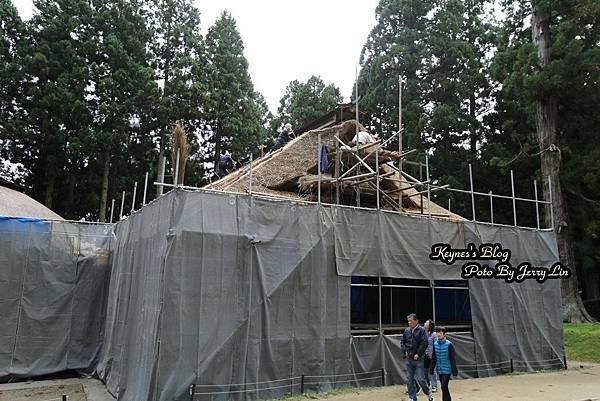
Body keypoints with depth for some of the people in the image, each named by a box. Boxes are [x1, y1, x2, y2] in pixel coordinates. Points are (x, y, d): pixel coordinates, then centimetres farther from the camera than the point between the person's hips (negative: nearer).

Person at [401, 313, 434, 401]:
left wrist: (418, 354, -13)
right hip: (409, 359, 5)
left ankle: (428, 393, 23)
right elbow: (402, 342, 15)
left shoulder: (421, 330, -7)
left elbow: (424, 343, -13)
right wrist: (405, 351, 1)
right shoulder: (406, 330, 6)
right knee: (409, 380, 8)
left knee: (421, 379, -3)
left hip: (418, 359, -5)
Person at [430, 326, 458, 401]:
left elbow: (453, 359, -8)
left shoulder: (449, 344, -11)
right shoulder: (435, 344, 3)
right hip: (440, 370, 5)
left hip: (447, 370, -5)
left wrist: (454, 371, -8)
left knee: (444, 386, -11)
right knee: (444, 387, 13)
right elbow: (433, 358, 11)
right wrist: (431, 369, 11)